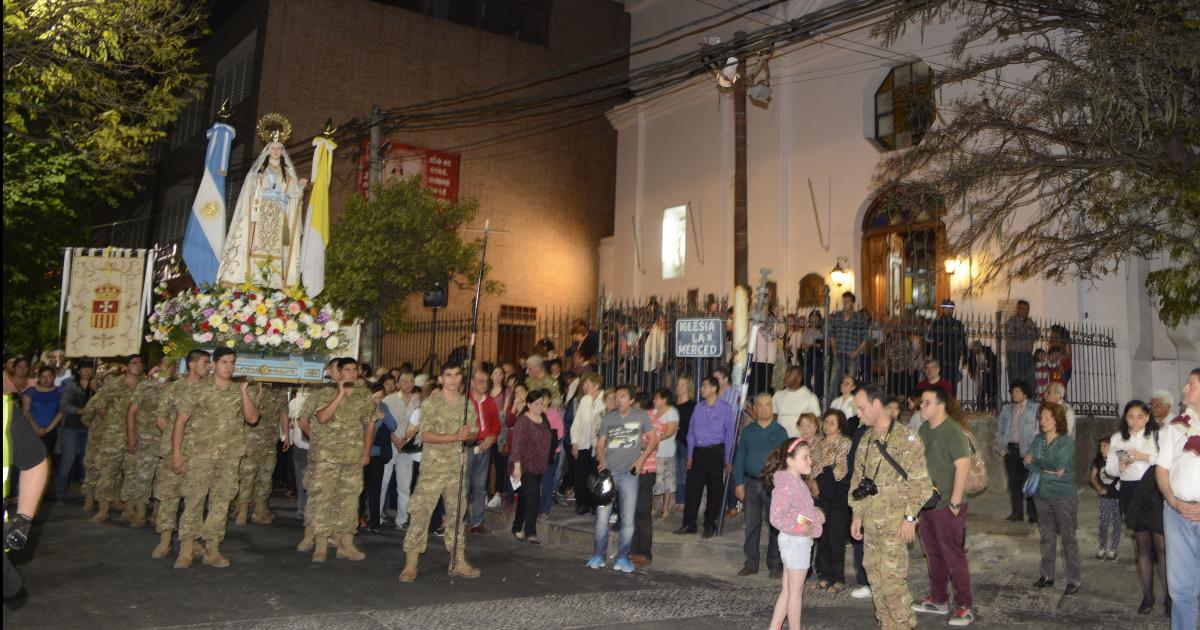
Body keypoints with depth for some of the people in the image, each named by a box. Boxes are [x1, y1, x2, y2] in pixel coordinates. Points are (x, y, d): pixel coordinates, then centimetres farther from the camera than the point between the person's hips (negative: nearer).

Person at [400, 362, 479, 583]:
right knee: (420, 512, -6)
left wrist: (468, 434, -11)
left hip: (457, 467, 5)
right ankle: (410, 565, 1)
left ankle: (458, 562, 21)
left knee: (456, 513, 12)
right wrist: (454, 436, -22)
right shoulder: (431, 402, -6)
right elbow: (426, 435, -13)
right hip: (433, 466, -5)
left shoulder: (466, 403, 9)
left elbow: (474, 433, 13)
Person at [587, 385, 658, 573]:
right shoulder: (608, 418, 4)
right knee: (602, 517, 1)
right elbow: (600, 443, 9)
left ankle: (622, 558, 14)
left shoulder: (640, 416, -1)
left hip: (629, 474, -1)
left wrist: (641, 459, -3)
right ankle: (599, 555, 15)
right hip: (608, 472, 1)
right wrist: (602, 460, -10)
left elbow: (653, 439, 5)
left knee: (628, 519, 2)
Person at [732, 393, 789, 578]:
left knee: (775, 524, 3)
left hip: (773, 483, -2)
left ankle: (775, 564, 14)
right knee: (752, 524, 8)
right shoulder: (748, 431, 8)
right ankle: (751, 563, 18)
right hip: (751, 483, 2)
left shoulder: (780, 431, 2)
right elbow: (739, 457, 8)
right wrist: (738, 483, 1)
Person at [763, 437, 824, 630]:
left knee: (787, 589, 17)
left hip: (800, 541, 9)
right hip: (795, 541, -9)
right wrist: (798, 527, -29)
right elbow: (776, 518, -24)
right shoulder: (787, 486, -23)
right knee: (796, 590, 5)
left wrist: (815, 514, 5)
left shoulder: (797, 482, 6)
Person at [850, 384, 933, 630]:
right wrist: (857, 515, 14)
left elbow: (919, 481, -12)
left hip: (895, 520, -7)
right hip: (870, 520, 7)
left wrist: (910, 517, -14)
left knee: (892, 576, -8)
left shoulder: (904, 438, -9)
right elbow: (857, 480, 17)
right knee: (875, 573, 11)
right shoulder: (866, 441, 12)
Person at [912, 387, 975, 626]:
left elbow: (963, 466, -20)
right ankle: (938, 599, 30)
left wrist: (955, 502, -20)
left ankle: (964, 606, 12)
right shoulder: (923, 430, 8)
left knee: (953, 556, 0)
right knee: (933, 554, 17)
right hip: (926, 503, 8)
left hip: (947, 506, -8)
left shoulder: (953, 431, -16)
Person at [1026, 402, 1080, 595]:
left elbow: (1058, 463, -21)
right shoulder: (1038, 440, 6)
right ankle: (1047, 575, 24)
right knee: (1047, 537, 14)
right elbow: (1028, 463, -4)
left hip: (1064, 497, -5)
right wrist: (1049, 469, -17)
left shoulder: (1067, 442, -10)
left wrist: (1035, 461, -9)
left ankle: (1074, 580, 10)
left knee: (1068, 538, 1)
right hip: (1042, 495, 5)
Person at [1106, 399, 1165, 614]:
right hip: (1132, 495, 4)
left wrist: (1147, 457, -20)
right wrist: (1119, 466, -11)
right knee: (1142, 546, 13)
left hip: (1156, 494, -4)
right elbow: (1109, 468, 9)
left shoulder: (1158, 435, -3)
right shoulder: (1117, 439, 7)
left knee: (1162, 545, -8)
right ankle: (1148, 595, 23)